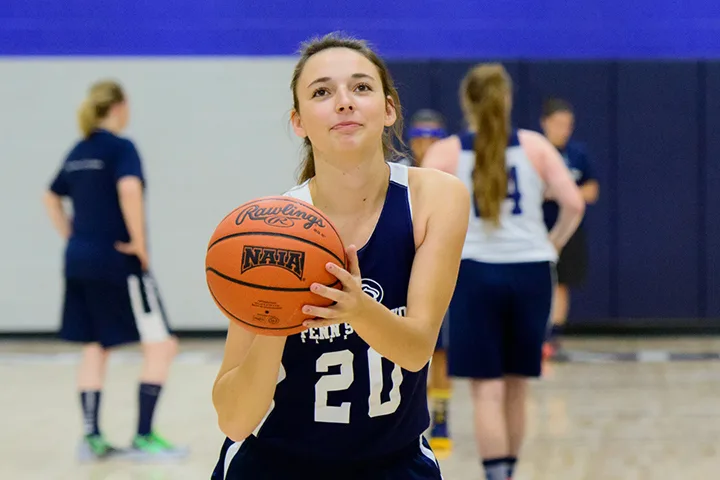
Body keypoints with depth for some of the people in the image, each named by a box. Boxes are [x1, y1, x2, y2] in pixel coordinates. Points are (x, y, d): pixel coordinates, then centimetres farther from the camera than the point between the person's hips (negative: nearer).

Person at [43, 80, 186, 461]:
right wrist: (140, 243, -21)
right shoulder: (120, 147, -11)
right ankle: (144, 437, -4)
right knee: (160, 344, -2)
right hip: (116, 262, -8)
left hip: (80, 260, 8)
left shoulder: (79, 152, 13)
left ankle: (92, 437, 12)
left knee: (95, 347, 14)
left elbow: (51, 198, 24)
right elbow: (129, 190, -29)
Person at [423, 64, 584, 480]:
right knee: (517, 386, 16)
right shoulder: (535, 146, 6)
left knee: (487, 390, -1)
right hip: (530, 273, 2)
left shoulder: (447, 153, 3)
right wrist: (552, 246, 12)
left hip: (475, 273, -2)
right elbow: (574, 204, -4)